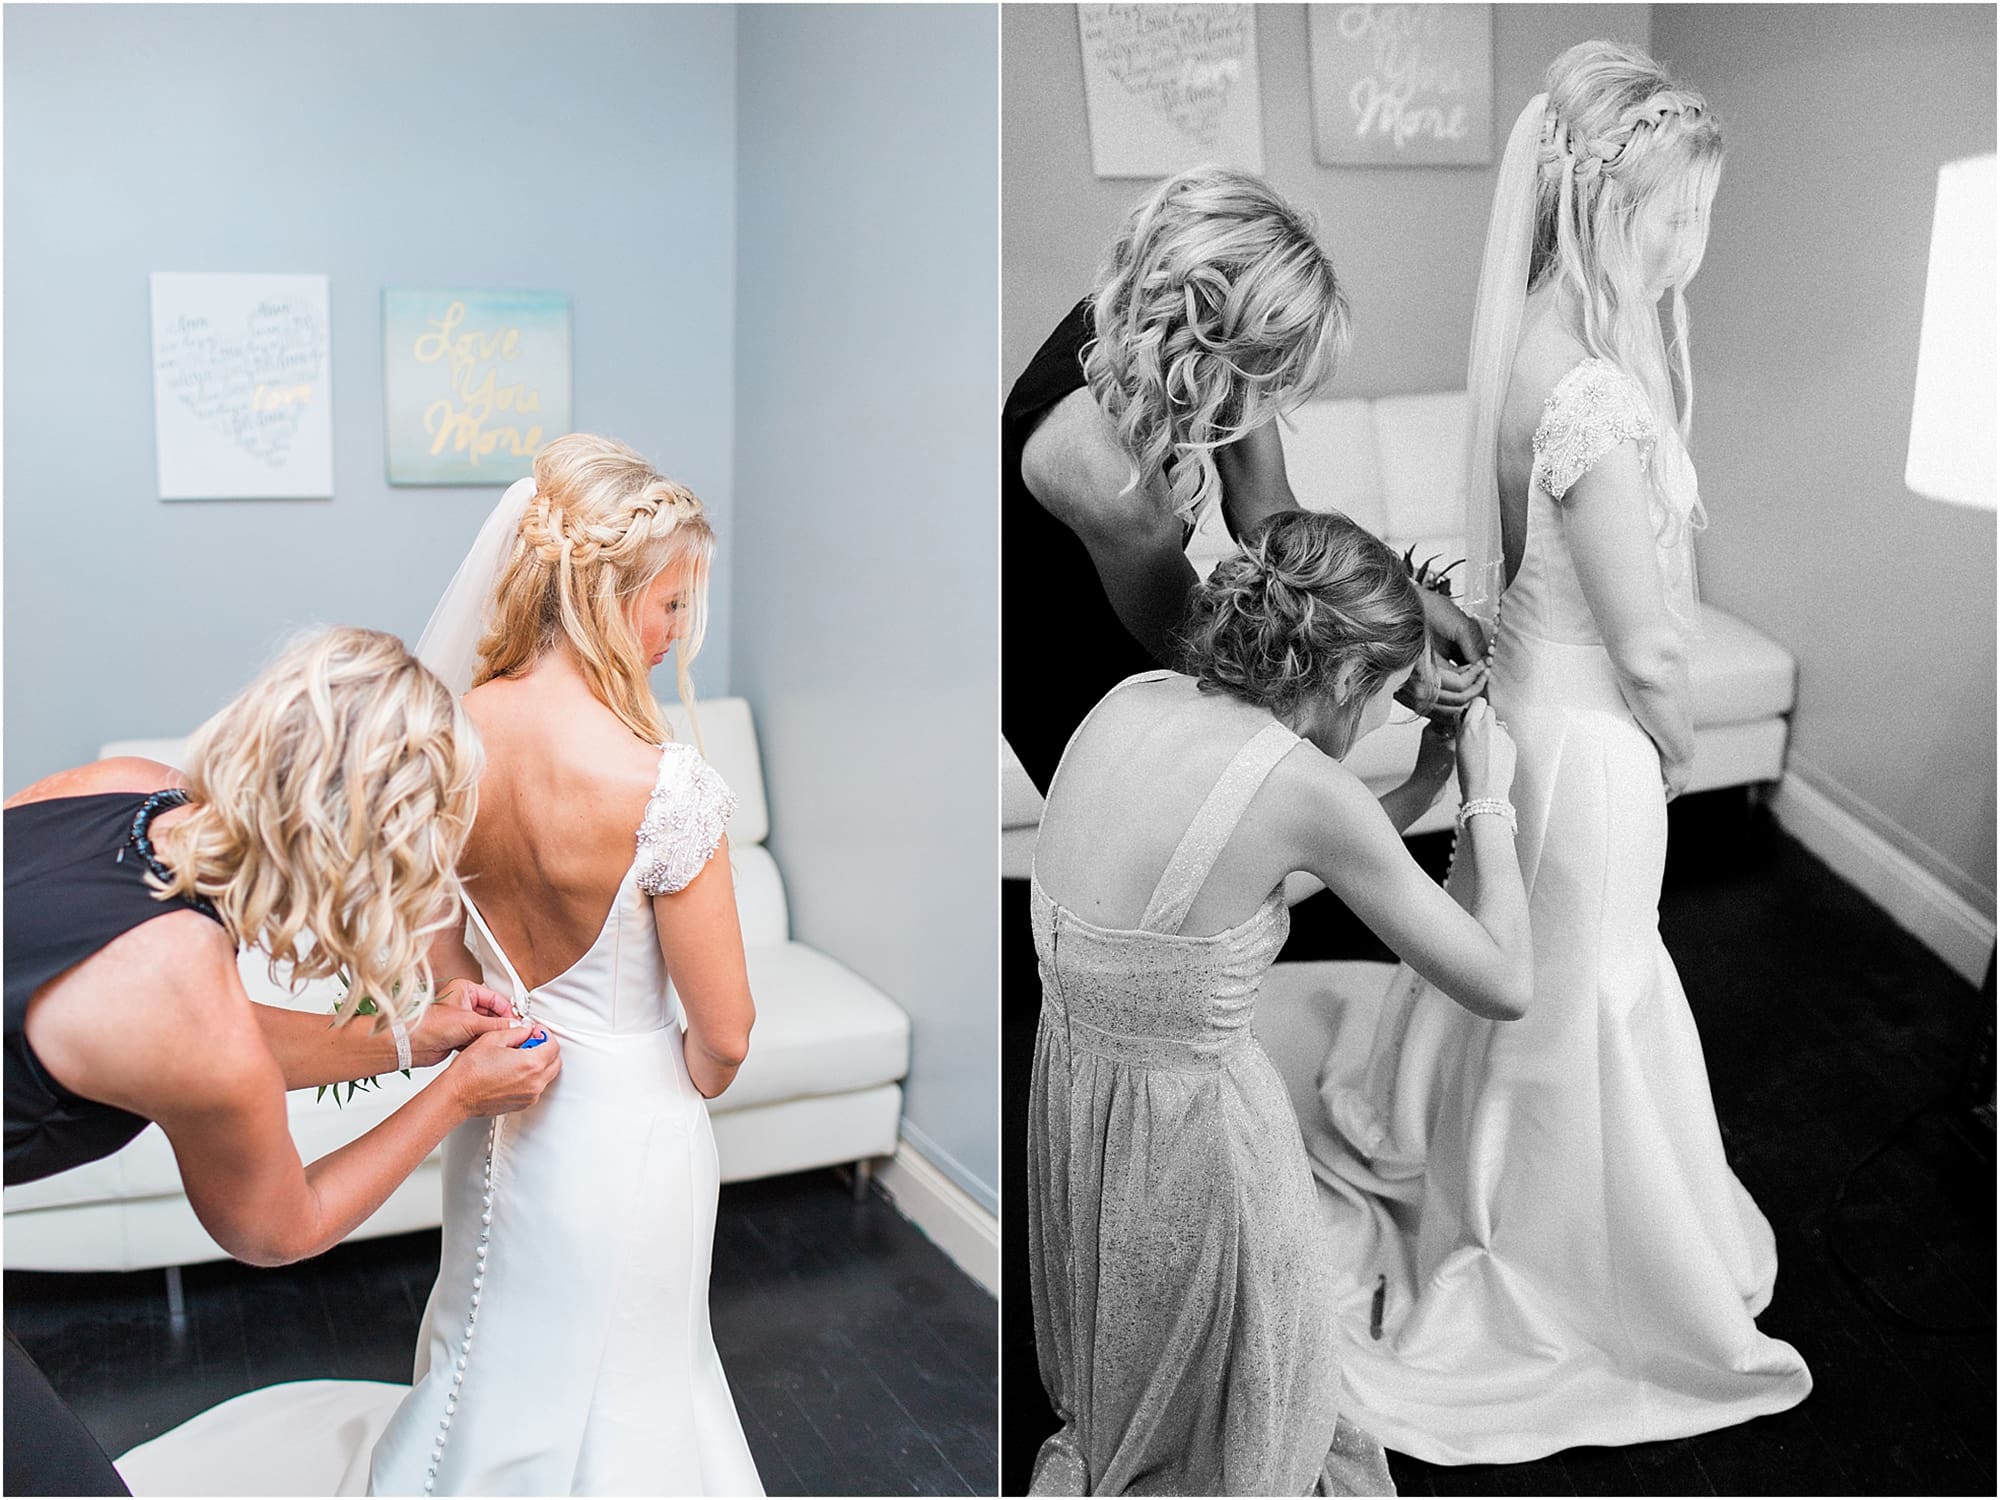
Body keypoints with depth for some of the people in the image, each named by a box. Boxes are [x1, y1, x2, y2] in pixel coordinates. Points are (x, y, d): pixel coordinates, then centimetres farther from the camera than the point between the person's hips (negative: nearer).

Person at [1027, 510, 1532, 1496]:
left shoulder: (1133, 701, -5)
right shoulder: (1299, 781, -25)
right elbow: (1505, 985, -16)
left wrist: (1426, 787, 12)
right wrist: (1491, 801, -3)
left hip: (1071, 1088, 7)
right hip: (1194, 1129, -7)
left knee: (1121, 1390, 36)